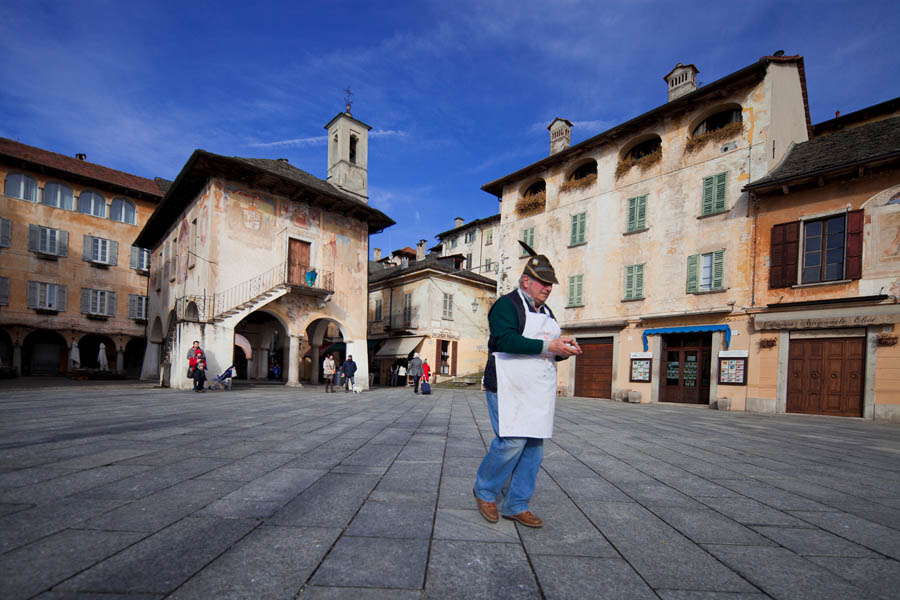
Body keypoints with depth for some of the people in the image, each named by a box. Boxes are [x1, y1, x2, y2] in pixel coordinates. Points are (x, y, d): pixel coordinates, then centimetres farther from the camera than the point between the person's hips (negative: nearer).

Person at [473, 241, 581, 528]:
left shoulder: (546, 312, 19)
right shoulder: (506, 305, -6)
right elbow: (507, 340, -22)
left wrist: (565, 351, 0)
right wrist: (548, 346, -23)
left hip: (538, 391, 8)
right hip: (509, 388, -8)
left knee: (534, 448, 8)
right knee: (512, 442, -12)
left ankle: (516, 505, 22)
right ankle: (484, 490, 14)